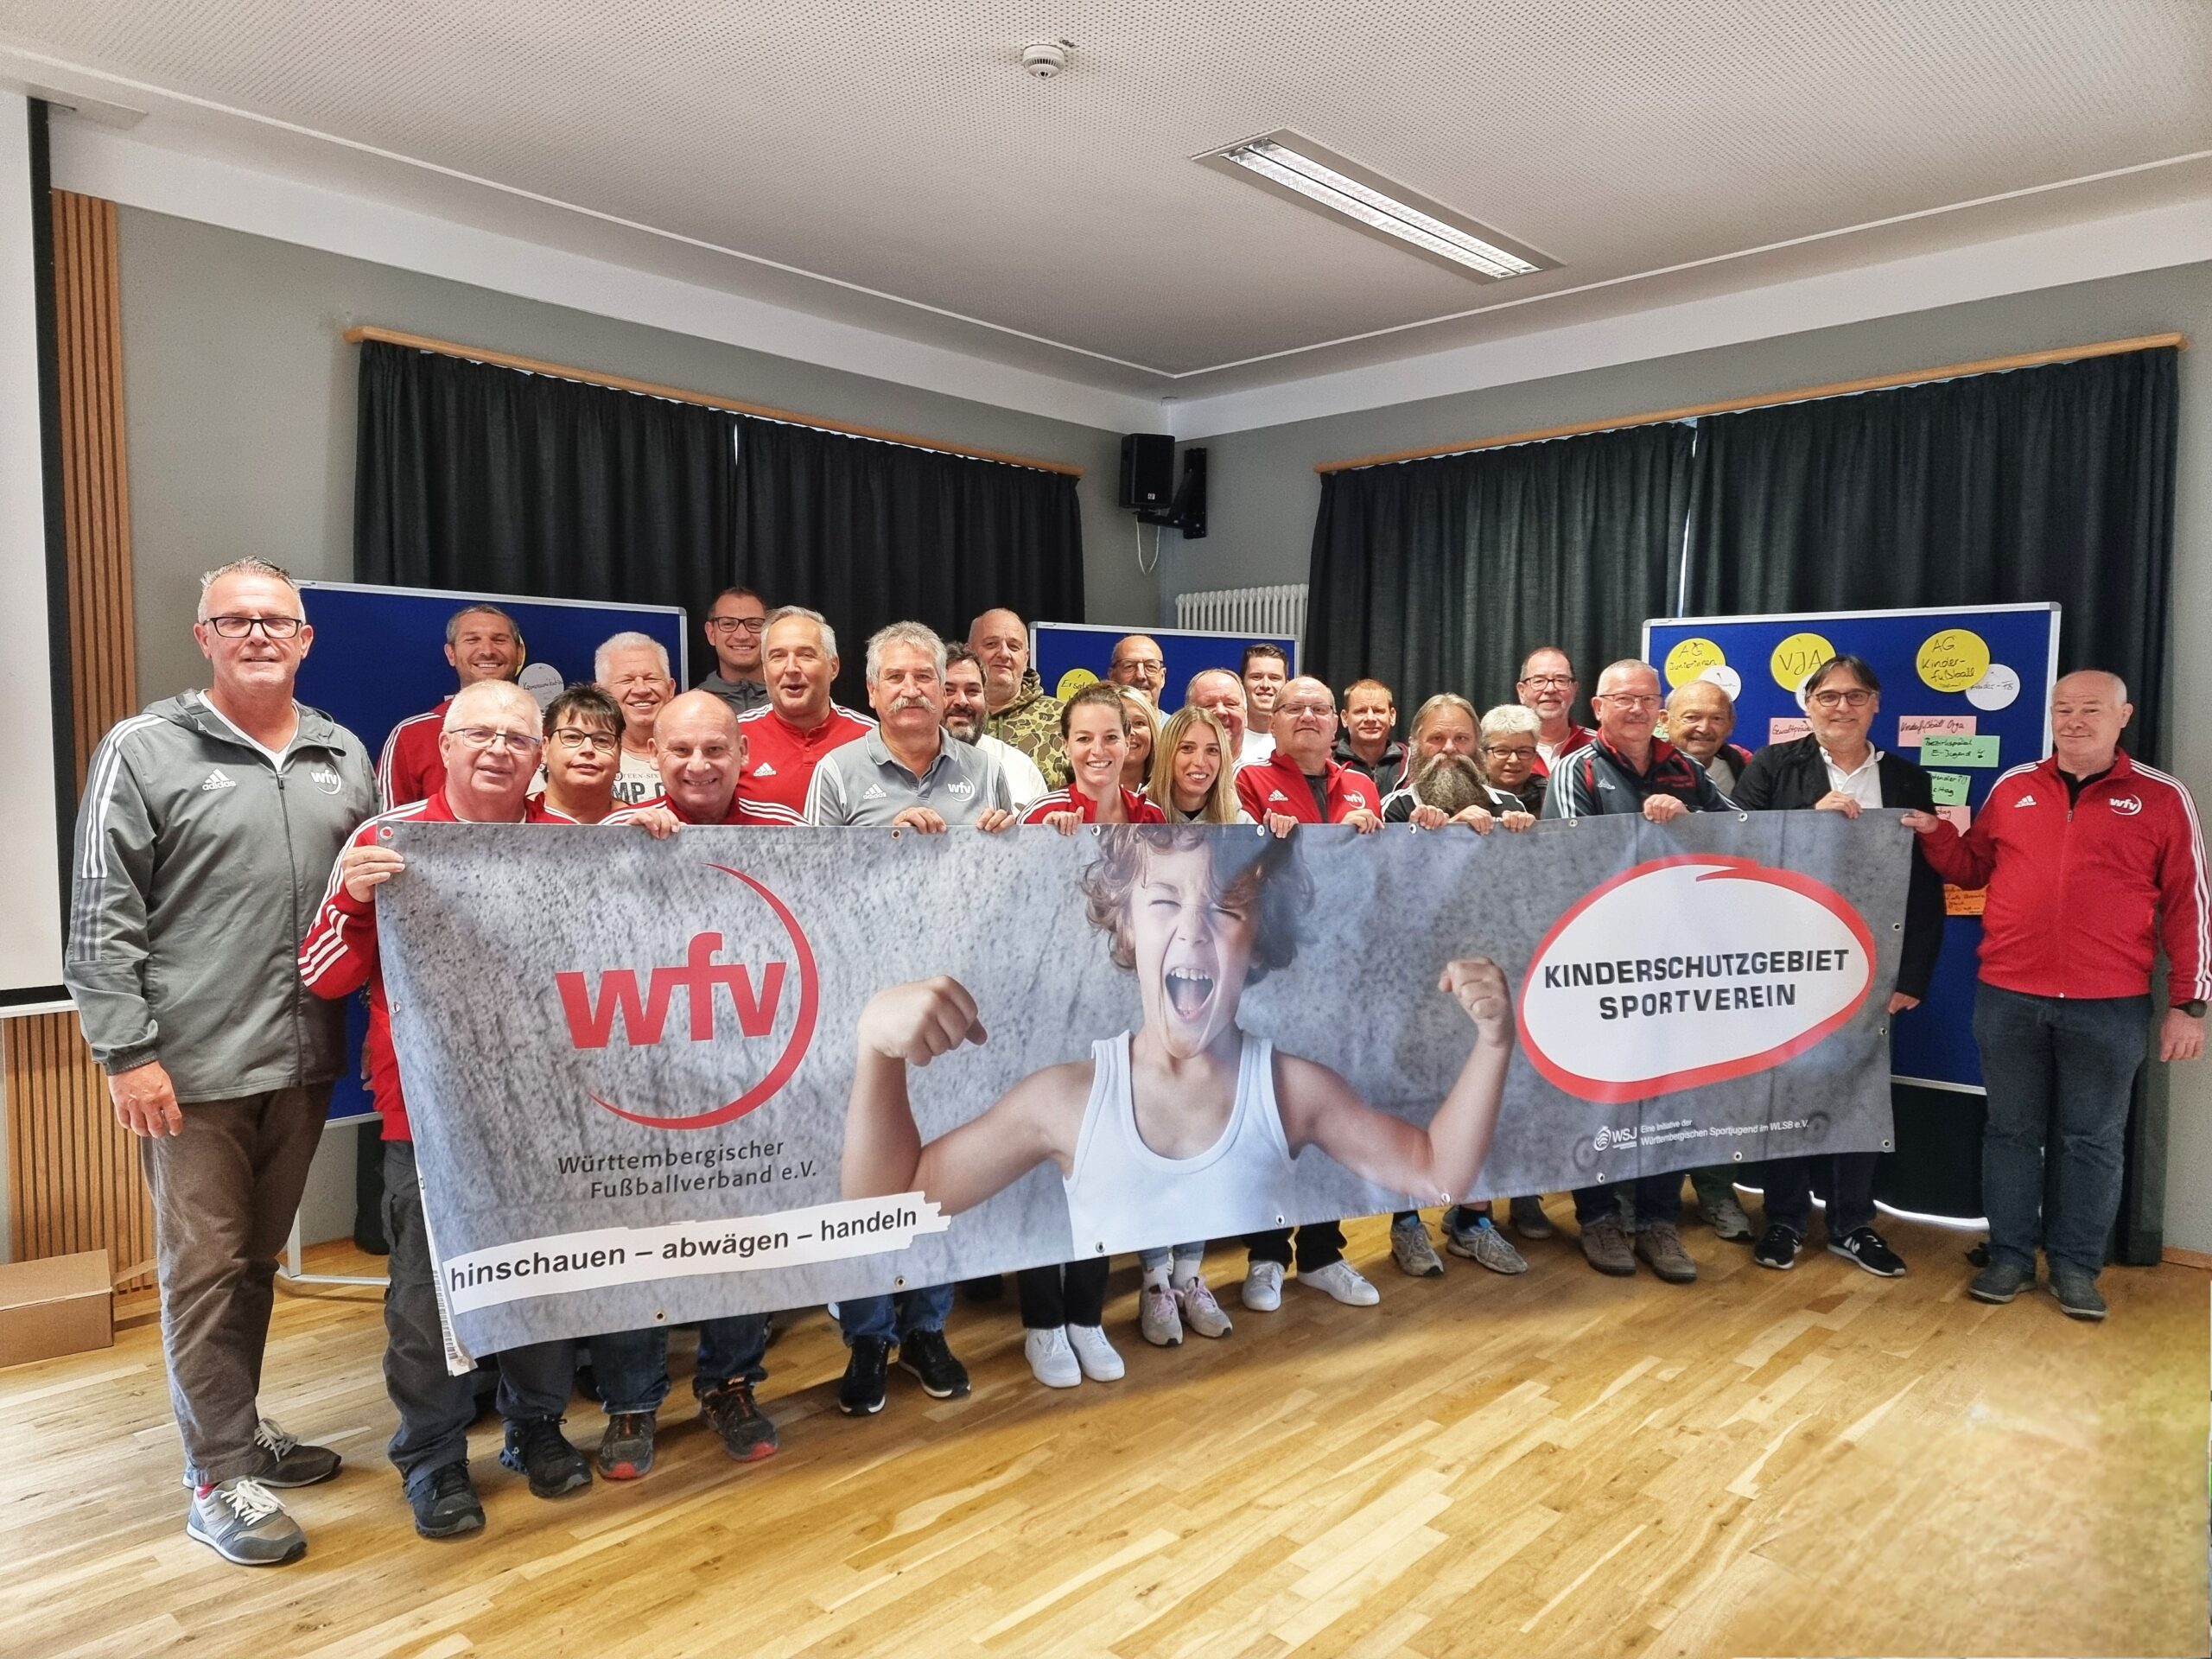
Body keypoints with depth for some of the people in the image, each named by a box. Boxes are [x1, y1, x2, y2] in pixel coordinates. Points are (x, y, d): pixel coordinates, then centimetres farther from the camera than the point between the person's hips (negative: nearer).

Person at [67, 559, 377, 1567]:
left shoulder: (343, 757, 10)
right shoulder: (145, 750, -4)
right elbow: (102, 919, -7)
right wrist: (125, 1051, -11)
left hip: (303, 1056, 5)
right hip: (193, 1063, -4)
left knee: (259, 1258, 18)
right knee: (205, 1267, 5)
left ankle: (239, 1428, 34)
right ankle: (221, 1476, 17)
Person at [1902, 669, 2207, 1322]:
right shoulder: (2012, 788, 6)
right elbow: (1974, 869, 16)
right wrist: (1935, 836, -4)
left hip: (2109, 1006, -2)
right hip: (2008, 998, 2)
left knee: (2092, 1139, 8)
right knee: (2012, 1130, 10)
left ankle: (2076, 1266, 21)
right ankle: (2010, 1256, 22)